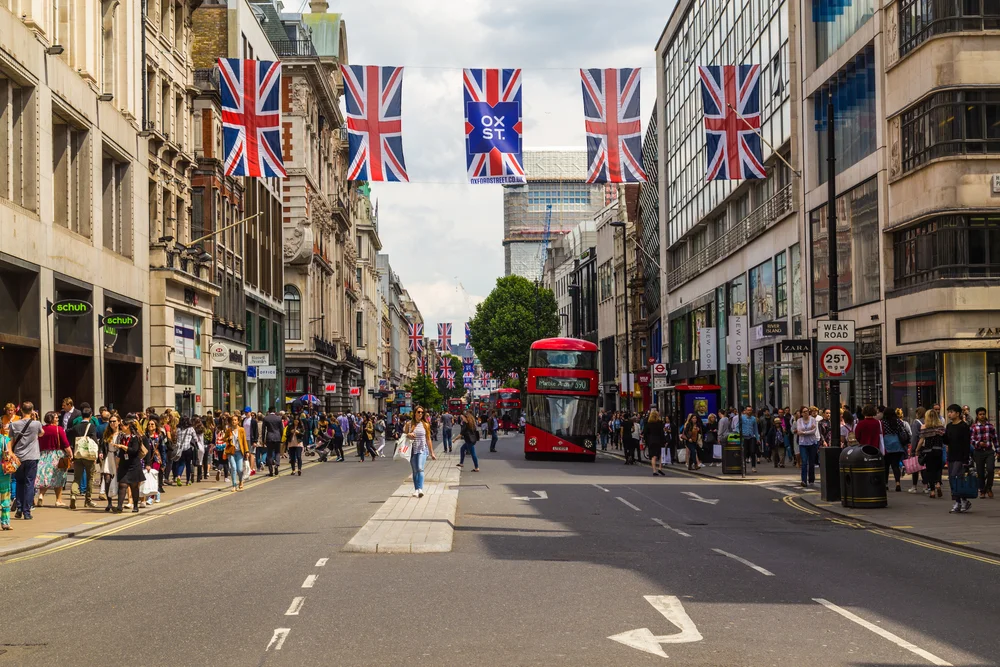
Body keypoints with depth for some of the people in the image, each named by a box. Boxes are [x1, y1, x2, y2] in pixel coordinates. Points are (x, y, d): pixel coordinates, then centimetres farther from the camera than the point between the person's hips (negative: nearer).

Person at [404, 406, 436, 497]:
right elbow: (404, 435, 14)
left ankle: (420, 489, -27)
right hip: (412, 450, 2)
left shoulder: (425, 424, 4)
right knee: (415, 471, 6)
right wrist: (408, 435, -10)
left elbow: (428, 439, 9)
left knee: (420, 468, -19)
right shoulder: (409, 424, 5)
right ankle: (416, 490, 12)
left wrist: (432, 453, 10)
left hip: (422, 449, -2)